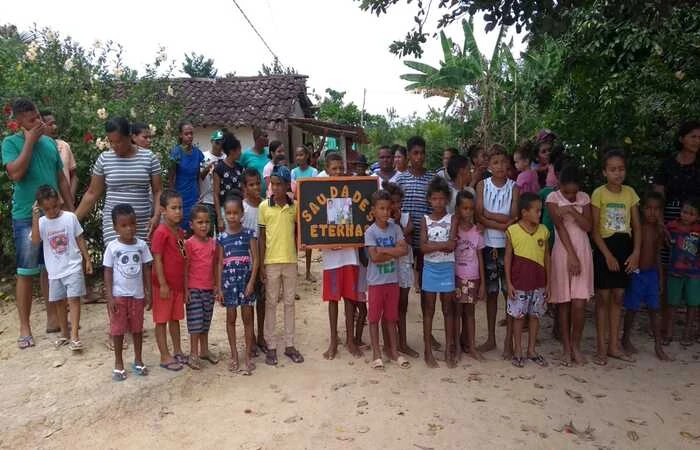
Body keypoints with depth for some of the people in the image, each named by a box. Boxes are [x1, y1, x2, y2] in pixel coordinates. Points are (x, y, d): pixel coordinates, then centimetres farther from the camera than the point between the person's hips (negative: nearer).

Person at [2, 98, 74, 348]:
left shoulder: (50, 142, 8)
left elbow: (61, 178, 12)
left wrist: (71, 209, 9)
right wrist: (30, 141, -16)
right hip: (26, 218, -4)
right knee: (26, 273, 1)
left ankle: (52, 318, 24)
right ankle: (25, 327, 11)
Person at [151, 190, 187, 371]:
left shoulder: (180, 232, 8)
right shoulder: (161, 232, -16)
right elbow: (157, 260, -17)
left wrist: (185, 282, 14)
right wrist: (163, 284, -18)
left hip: (178, 284, 8)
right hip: (164, 285, -8)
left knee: (175, 318, 17)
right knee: (162, 320, 4)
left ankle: (177, 351, 28)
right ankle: (165, 357, 12)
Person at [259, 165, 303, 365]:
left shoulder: (295, 206, 1)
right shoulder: (264, 206, -3)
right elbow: (262, 237, -2)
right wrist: (261, 265, -4)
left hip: (290, 261, 2)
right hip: (271, 262, -2)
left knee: (289, 303, 10)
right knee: (271, 303, 7)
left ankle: (289, 345, 21)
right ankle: (271, 346, 17)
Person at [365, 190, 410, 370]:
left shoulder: (395, 228, 1)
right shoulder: (370, 231, -10)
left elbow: (404, 249, -11)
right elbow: (374, 257, -19)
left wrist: (384, 250, -16)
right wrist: (394, 252, -13)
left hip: (393, 280, 3)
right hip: (376, 281, -3)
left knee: (391, 317, 13)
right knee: (374, 317, 5)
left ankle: (393, 350, 24)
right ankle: (376, 353, 16)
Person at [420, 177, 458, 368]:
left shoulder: (452, 219, -1)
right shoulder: (425, 220, 1)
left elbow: (452, 245, -14)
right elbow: (423, 247, -10)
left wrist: (432, 244, -14)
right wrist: (443, 244, -15)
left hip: (447, 268, 0)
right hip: (430, 268, 1)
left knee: (448, 310, 9)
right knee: (428, 310, 7)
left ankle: (449, 350, 19)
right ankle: (428, 350, 16)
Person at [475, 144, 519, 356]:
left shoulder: (514, 187, 0)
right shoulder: (482, 185, 2)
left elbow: (513, 218, -9)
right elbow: (479, 217, -8)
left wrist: (489, 214, -11)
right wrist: (503, 224, -17)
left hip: (508, 245, -1)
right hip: (488, 245, 1)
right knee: (490, 292, 10)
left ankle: (509, 341, 12)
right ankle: (491, 338, 22)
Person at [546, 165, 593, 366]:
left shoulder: (584, 198, 5)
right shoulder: (553, 198, -4)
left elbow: (588, 226, -4)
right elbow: (560, 227, -10)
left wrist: (572, 210, -16)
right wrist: (571, 255, -15)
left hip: (583, 252, 2)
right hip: (563, 253, -2)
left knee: (579, 304, -4)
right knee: (563, 303, 3)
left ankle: (576, 346, 14)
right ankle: (566, 348, 14)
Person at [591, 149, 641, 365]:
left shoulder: (630, 193, 5)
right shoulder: (599, 193, -6)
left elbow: (636, 226, 5)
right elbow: (595, 229, -9)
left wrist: (636, 253, -6)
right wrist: (608, 255, -13)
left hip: (624, 247, 4)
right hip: (604, 247, -4)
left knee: (618, 297, 9)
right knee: (604, 297, 1)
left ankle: (614, 345, 20)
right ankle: (602, 348, 9)